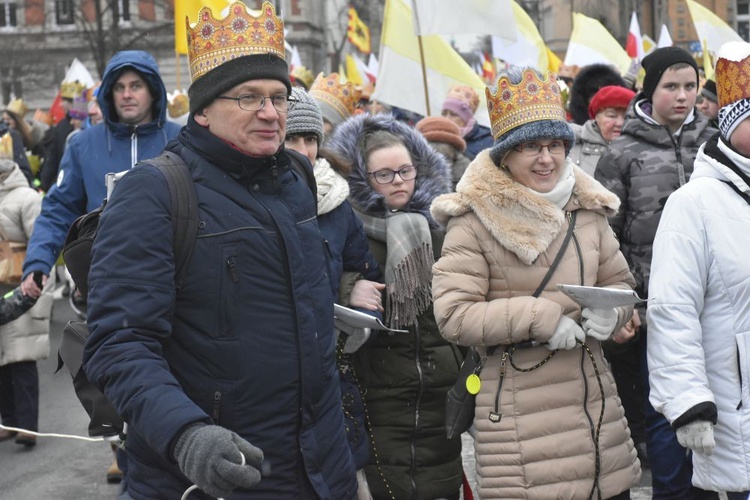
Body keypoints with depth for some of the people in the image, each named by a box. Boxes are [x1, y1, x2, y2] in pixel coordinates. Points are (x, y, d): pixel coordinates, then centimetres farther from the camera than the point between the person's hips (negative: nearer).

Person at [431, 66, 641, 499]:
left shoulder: (587, 209, 11)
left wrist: (610, 310, -4)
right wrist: (539, 317, -17)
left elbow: (620, 283, 19)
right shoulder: (474, 220, -6)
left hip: (595, 398, 5)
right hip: (519, 410, -5)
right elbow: (453, 314, -12)